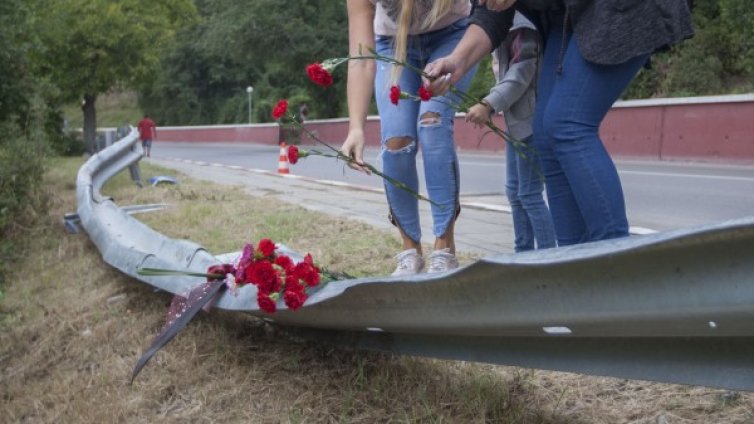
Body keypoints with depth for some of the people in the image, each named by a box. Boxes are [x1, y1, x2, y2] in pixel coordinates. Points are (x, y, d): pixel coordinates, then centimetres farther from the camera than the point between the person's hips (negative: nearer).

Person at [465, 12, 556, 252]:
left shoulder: (522, 18, -13)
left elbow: (522, 72, -20)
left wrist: (489, 104, -25)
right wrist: (489, 107, 8)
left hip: (531, 117, -10)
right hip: (516, 118, 10)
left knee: (530, 193, -6)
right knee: (514, 191, 12)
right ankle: (524, 254, 21)